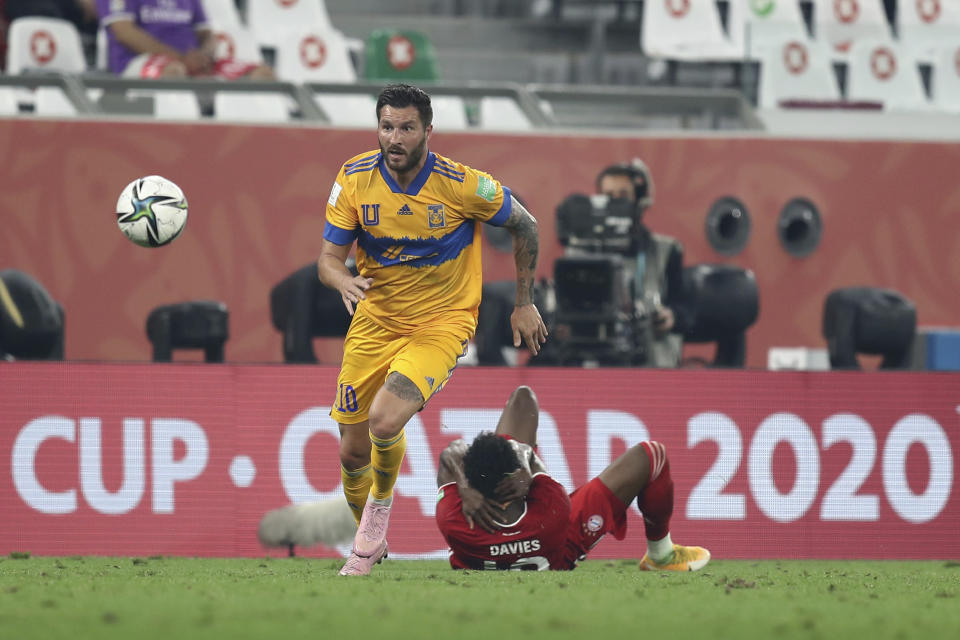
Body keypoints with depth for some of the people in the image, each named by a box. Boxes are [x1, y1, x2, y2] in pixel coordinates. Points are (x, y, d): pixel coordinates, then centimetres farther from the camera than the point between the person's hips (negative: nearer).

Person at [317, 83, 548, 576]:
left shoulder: (462, 184, -17)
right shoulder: (355, 179, -10)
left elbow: (524, 225, -1)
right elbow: (328, 256, -6)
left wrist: (524, 303, 3)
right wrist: (342, 280, -31)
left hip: (440, 324, -4)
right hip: (375, 321, 4)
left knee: (384, 421, -27)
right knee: (353, 451, 5)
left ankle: (380, 504, 5)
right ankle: (369, 546, 33)